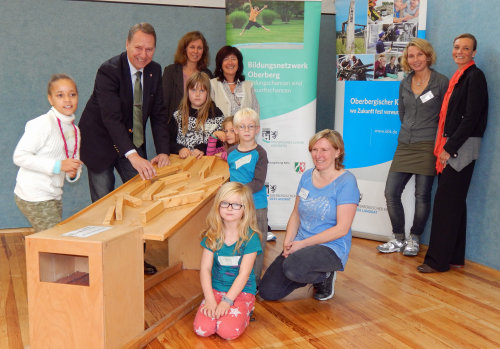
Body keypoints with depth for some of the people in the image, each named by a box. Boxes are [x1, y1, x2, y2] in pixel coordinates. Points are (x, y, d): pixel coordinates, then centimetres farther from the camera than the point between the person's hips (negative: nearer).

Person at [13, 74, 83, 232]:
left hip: (54, 196, 8)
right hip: (33, 197, -8)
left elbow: (74, 164, 19)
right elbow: (19, 156, -20)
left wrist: (73, 173, -5)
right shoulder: (42, 124, -14)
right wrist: (58, 165, -25)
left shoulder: (75, 130, 10)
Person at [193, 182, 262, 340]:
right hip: (216, 290, 3)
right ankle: (216, 309, 11)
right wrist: (210, 299, -15)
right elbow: (205, 268, -4)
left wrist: (227, 301, -20)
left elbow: (244, 274, -14)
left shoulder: (250, 237, -11)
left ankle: (245, 312, 6)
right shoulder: (212, 235, 0)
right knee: (202, 328, -20)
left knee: (228, 331, -25)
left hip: (242, 292, -3)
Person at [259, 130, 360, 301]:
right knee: (267, 292, -4)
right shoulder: (307, 176, 7)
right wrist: (288, 242, -4)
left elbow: (342, 228, -17)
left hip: (332, 247, -6)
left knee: (292, 268, -35)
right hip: (300, 245, 6)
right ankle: (310, 275, 19)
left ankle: (325, 275, -1)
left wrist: (303, 243, -17)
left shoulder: (346, 181, -12)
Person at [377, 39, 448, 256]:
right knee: (391, 192, -1)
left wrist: (438, 143, 1)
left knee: (422, 196, 1)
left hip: (427, 147, -5)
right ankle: (398, 239, 15)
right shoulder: (404, 84, 12)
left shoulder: (441, 82, -3)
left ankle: (414, 239, 19)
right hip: (404, 146, 5)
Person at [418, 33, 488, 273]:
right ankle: (454, 257, 20)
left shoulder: (474, 76, -8)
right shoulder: (458, 77, 18)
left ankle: (438, 260, -1)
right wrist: (443, 147, 9)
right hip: (449, 147, 9)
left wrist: (450, 149, -17)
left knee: (446, 201, -8)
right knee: (454, 202, 11)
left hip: (462, 147, -9)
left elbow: (471, 117, -16)